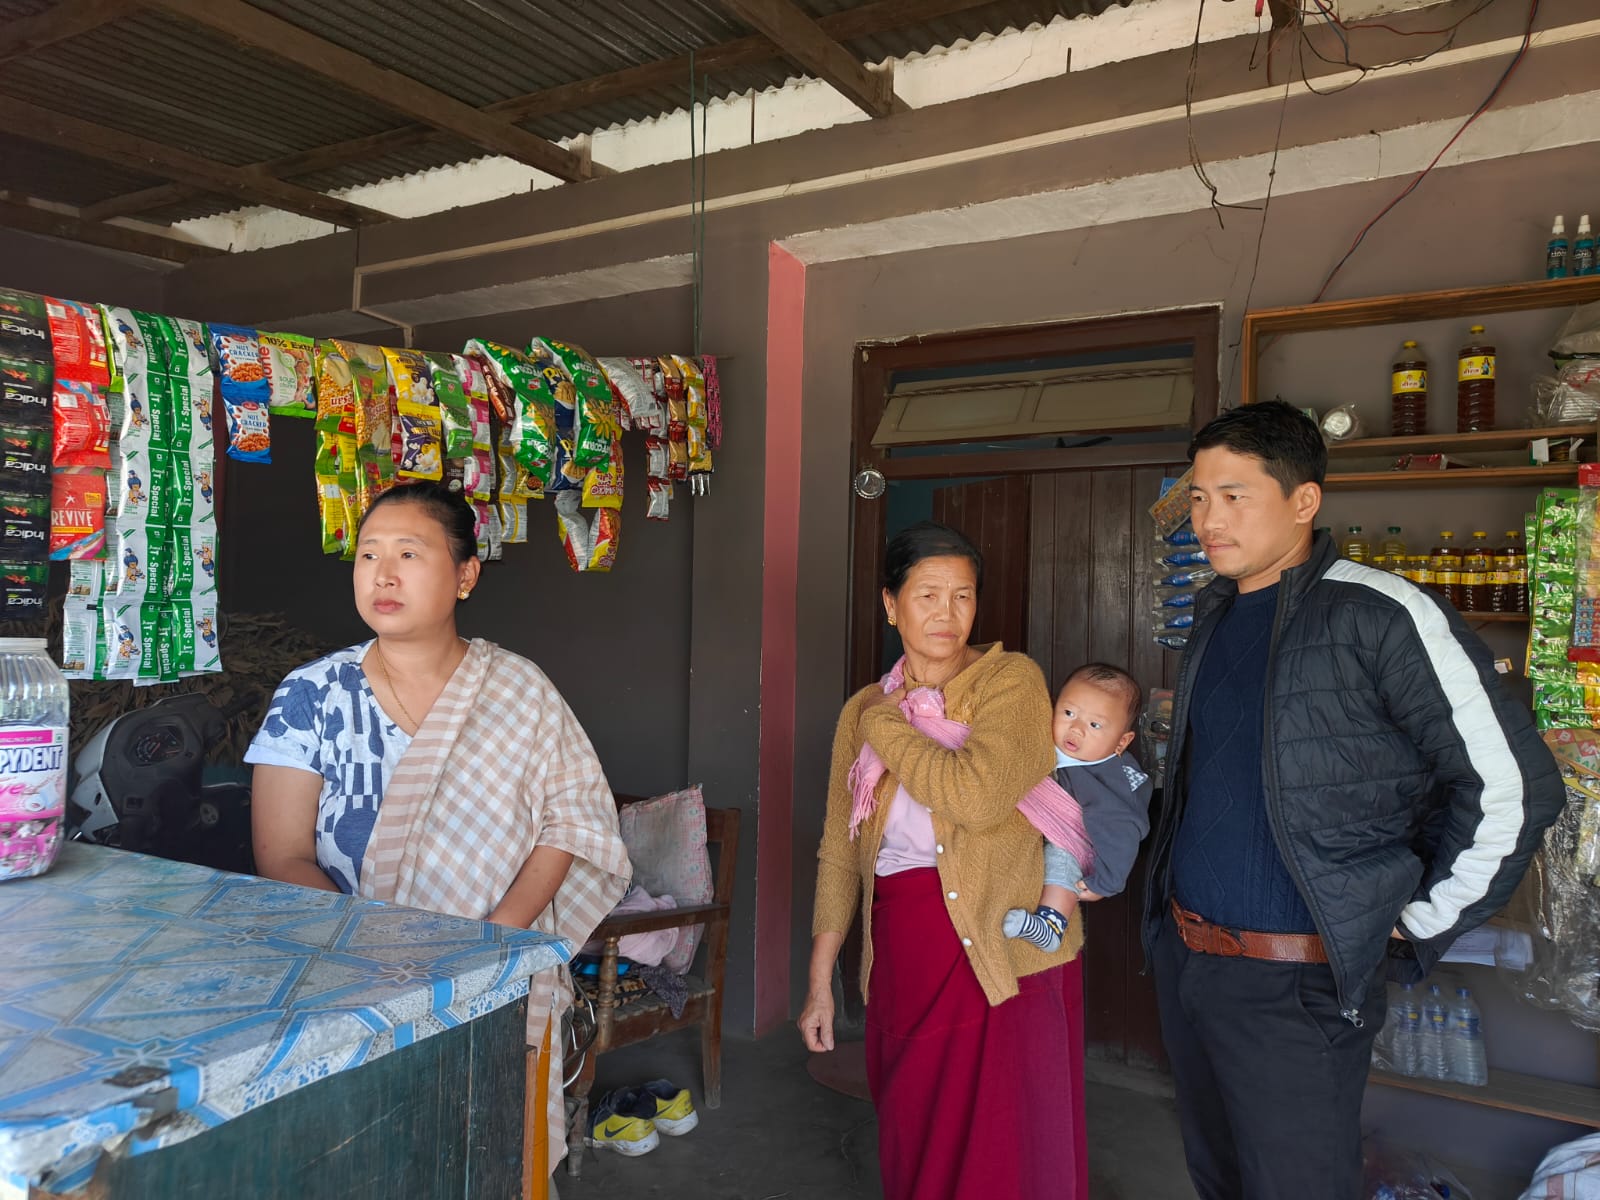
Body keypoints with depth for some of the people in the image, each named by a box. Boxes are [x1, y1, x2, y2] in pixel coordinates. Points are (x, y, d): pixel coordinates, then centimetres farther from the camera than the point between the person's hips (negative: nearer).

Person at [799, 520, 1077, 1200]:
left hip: (999, 955, -4)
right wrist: (820, 980, 8)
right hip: (900, 959, 4)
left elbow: (979, 796, -25)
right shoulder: (862, 712, 8)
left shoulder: (1011, 680, -7)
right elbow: (840, 852, 10)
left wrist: (884, 722, -12)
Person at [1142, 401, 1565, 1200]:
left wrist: (1418, 926, -8)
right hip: (1179, 958, 7)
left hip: (1293, 988, -7)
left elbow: (1513, 788, -15)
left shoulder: (1380, 616, -16)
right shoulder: (1215, 612, 6)